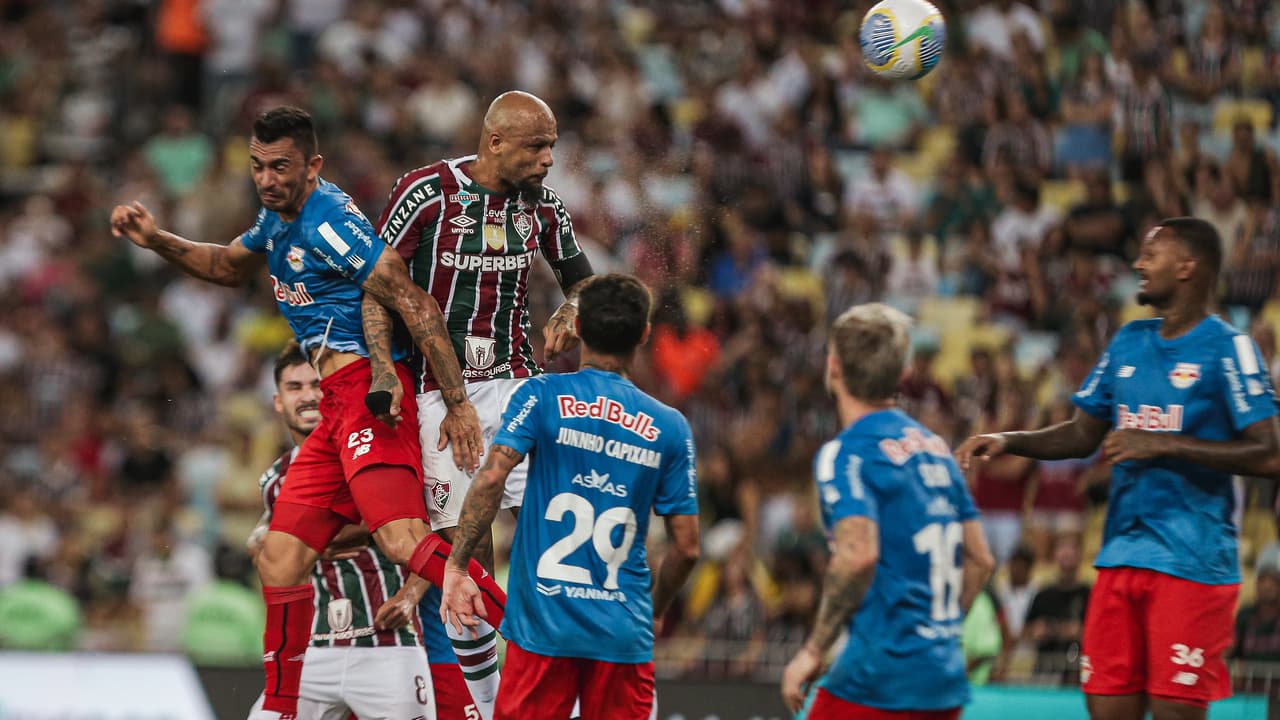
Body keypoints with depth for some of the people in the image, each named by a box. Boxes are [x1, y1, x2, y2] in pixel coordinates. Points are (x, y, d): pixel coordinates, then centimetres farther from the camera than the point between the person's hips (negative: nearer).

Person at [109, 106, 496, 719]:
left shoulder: (330, 222, -13)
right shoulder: (279, 217, 17)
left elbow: (417, 308, -17)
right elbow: (231, 267, 40)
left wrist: (458, 404, -20)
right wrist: (157, 242, 25)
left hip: (369, 392, -9)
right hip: (338, 410, 9)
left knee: (401, 539, -29)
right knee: (279, 559, 8)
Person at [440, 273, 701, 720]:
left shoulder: (541, 396, 0)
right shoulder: (669, 427, 6)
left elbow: (491, 478, -14)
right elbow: (686, 548, 7)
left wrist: (456, 567, -9)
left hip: (543, 623, -2)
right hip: (624, 631, 2)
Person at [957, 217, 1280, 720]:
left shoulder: (1225, 348, -6)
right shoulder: (1129, 343, 15)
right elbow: (1083, 435, 23)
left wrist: (1163, 444, -19)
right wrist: (1008, 442, 7)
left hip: (1191, 561, -7)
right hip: (1121, 559, 7)